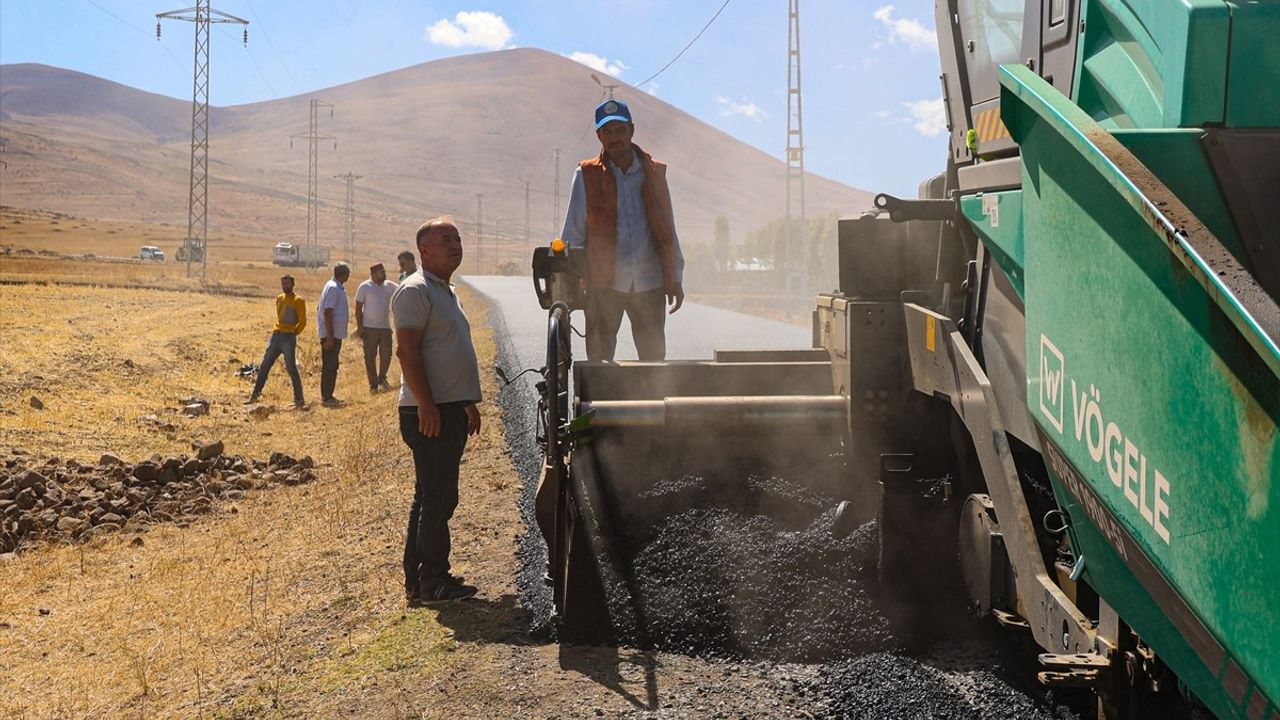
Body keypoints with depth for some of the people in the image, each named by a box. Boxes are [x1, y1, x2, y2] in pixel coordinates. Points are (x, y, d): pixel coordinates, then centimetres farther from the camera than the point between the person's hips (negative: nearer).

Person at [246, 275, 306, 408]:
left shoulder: (298, 301, -7)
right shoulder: (279, 298, 15)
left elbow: (302, 322, -9)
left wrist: (293, 333, -2)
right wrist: (279, 330, 15)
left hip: (288, 338, -7)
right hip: (275, 336, 7)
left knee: (292, 369, -7)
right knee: (264, 366, 7)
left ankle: (299, 400, -1)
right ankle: (255, 395, 14)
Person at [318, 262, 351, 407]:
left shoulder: (338, 288, 13)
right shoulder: (333, 288, -17)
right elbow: (327, 313, -21)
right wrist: (329, 337, -23)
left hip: (335, 335, 10)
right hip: (331, 335, -10)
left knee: (332, 367, 14)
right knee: (329, 367, -4)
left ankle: (328, 396, 20)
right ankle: (326, 398, 0)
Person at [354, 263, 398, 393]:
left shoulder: (389, 286, 6)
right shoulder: (364, 287, -5)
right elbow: (358, 308, -4)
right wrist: (359, 327, -9)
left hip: (385, 327, 4)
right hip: (369, 328, -3)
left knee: (386, 355, 5)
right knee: (370, 358, 2)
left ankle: (382, 379, 27)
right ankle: (373, 384, 11)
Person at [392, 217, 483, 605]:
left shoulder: (447, 292, 20)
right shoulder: (415, 290, -11)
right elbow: (407, 350, -19)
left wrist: (468, 403, 24)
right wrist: (426, 404, -24)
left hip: (451, 410, 10)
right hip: (429, 412, -10)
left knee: (432, 497, 13)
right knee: (438, 497, -8)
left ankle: (419, 581, 19)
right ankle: (432, 582, -2)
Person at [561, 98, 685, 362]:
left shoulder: (654, 172, 8)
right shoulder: (587, 175, 2)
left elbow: (668, 230, 11)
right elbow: (573, 232, 5)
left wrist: (675, 279, 7)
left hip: (650, 282, 2)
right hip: (604, 283, -2)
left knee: (654, 356, 5)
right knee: (599, 359, 1)